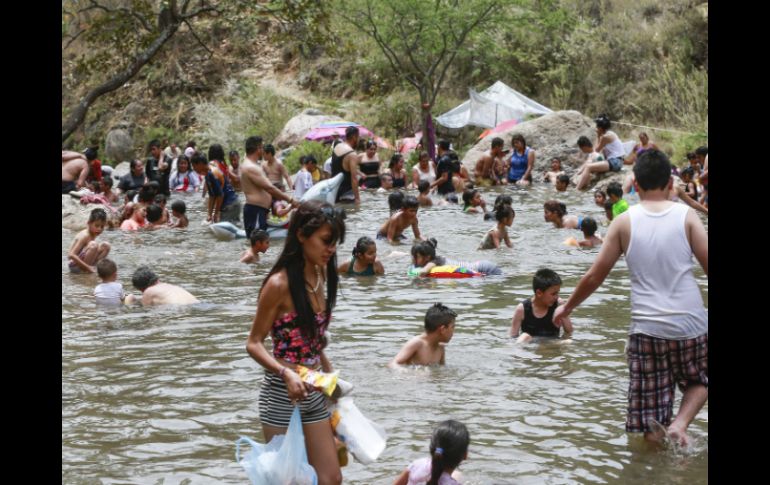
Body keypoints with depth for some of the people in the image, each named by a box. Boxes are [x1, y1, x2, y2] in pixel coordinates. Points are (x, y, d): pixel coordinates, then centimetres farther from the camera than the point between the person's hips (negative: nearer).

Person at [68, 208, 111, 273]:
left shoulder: (92, 234, 5)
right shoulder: (85, 235, -21)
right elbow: (71, 255, -28)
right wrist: (87, 267, -28)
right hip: (75, 266, -9)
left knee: (106, 246, 3)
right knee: (93, 245, -29)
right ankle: (85, 270, -16)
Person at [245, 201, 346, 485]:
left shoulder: (321, 277, 6)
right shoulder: (280, 284, -16)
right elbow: (254, 344, -13)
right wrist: (286, 374, -27)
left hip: (314, 393, 7)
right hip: (283, 394, -7)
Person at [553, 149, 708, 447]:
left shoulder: (625, 222, -1)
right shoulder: (686, 216, -3)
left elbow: (594, 277, 3)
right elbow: (709, 266, -4)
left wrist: (567, 308, 18)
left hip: (647, 328, 0)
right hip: (691, 325, 0)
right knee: (699, 381, 26)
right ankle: (680, 423, 3)